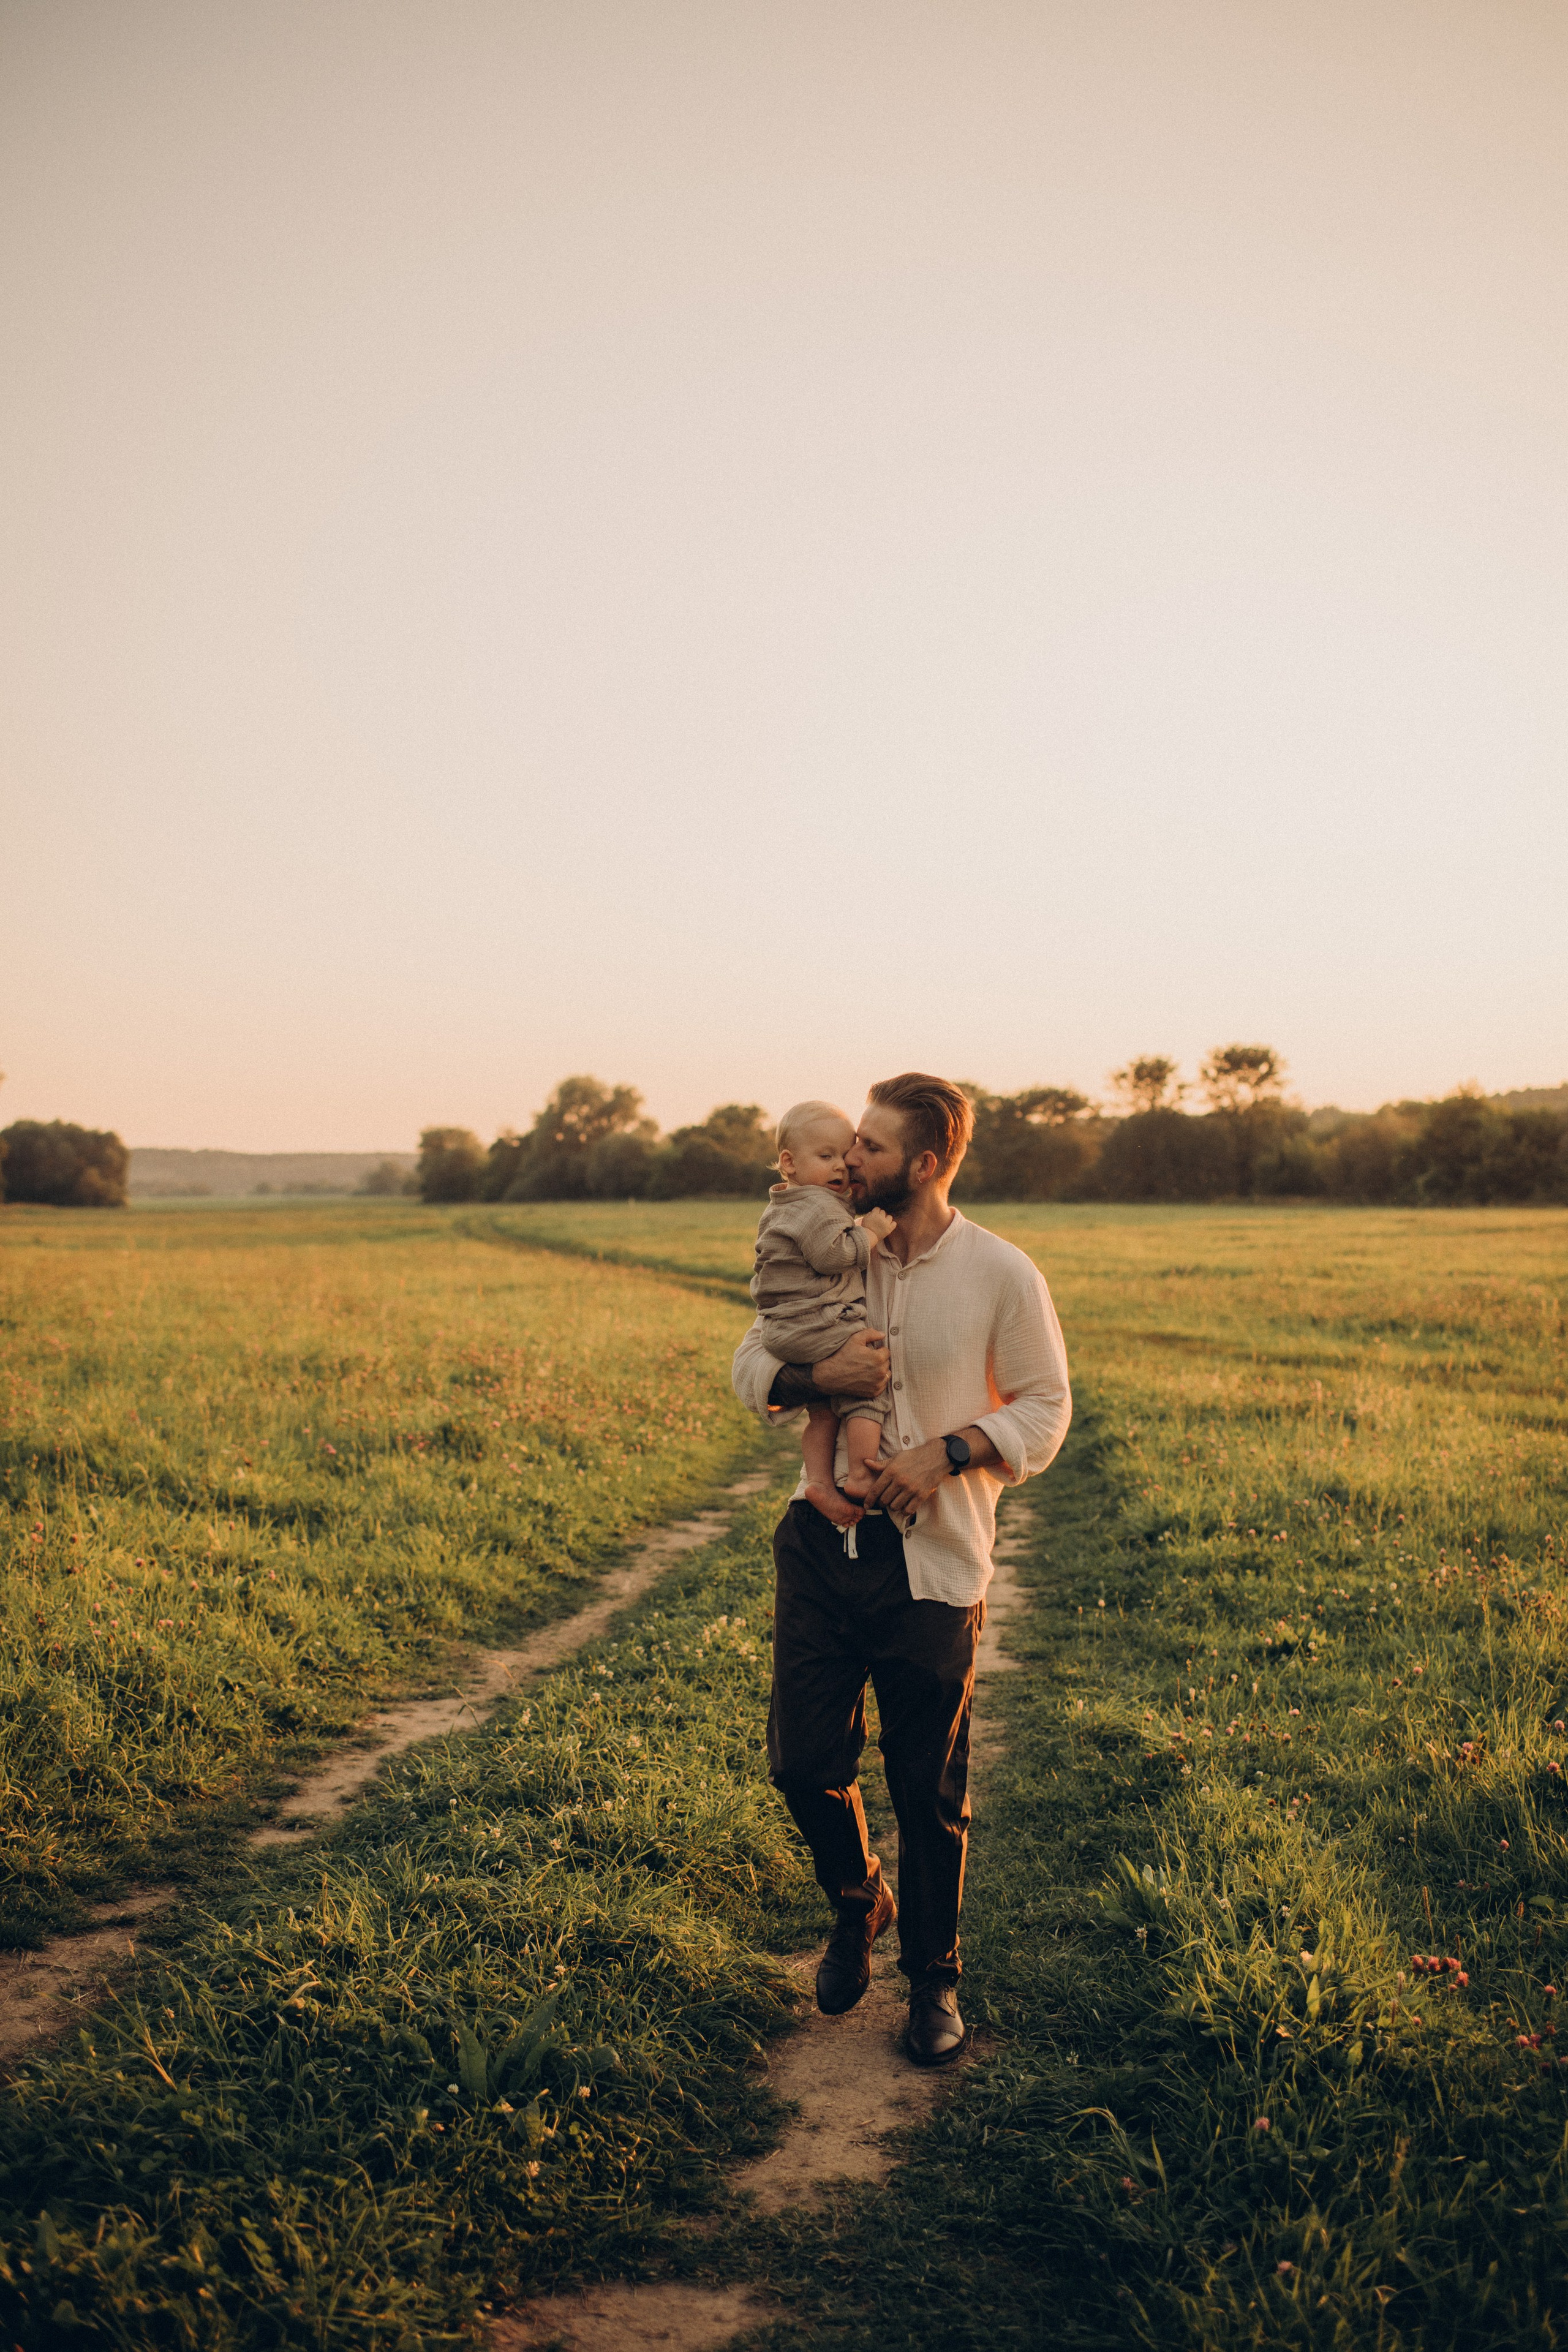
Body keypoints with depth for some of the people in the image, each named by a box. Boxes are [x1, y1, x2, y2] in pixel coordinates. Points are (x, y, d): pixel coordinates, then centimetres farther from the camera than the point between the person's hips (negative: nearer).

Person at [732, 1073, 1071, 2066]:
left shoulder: (1001, 1275, -6)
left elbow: (1045, 1409, -1)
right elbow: (752, 1365, 10)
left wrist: (947, 1452, -17)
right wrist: (819, 1377, -13)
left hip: (933, 1560, -3)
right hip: (823, 1539, 3)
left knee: (931, 1791, 7)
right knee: (804, 1761, 6)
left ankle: (934, 1976, 29)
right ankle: (858, 1907, 37)